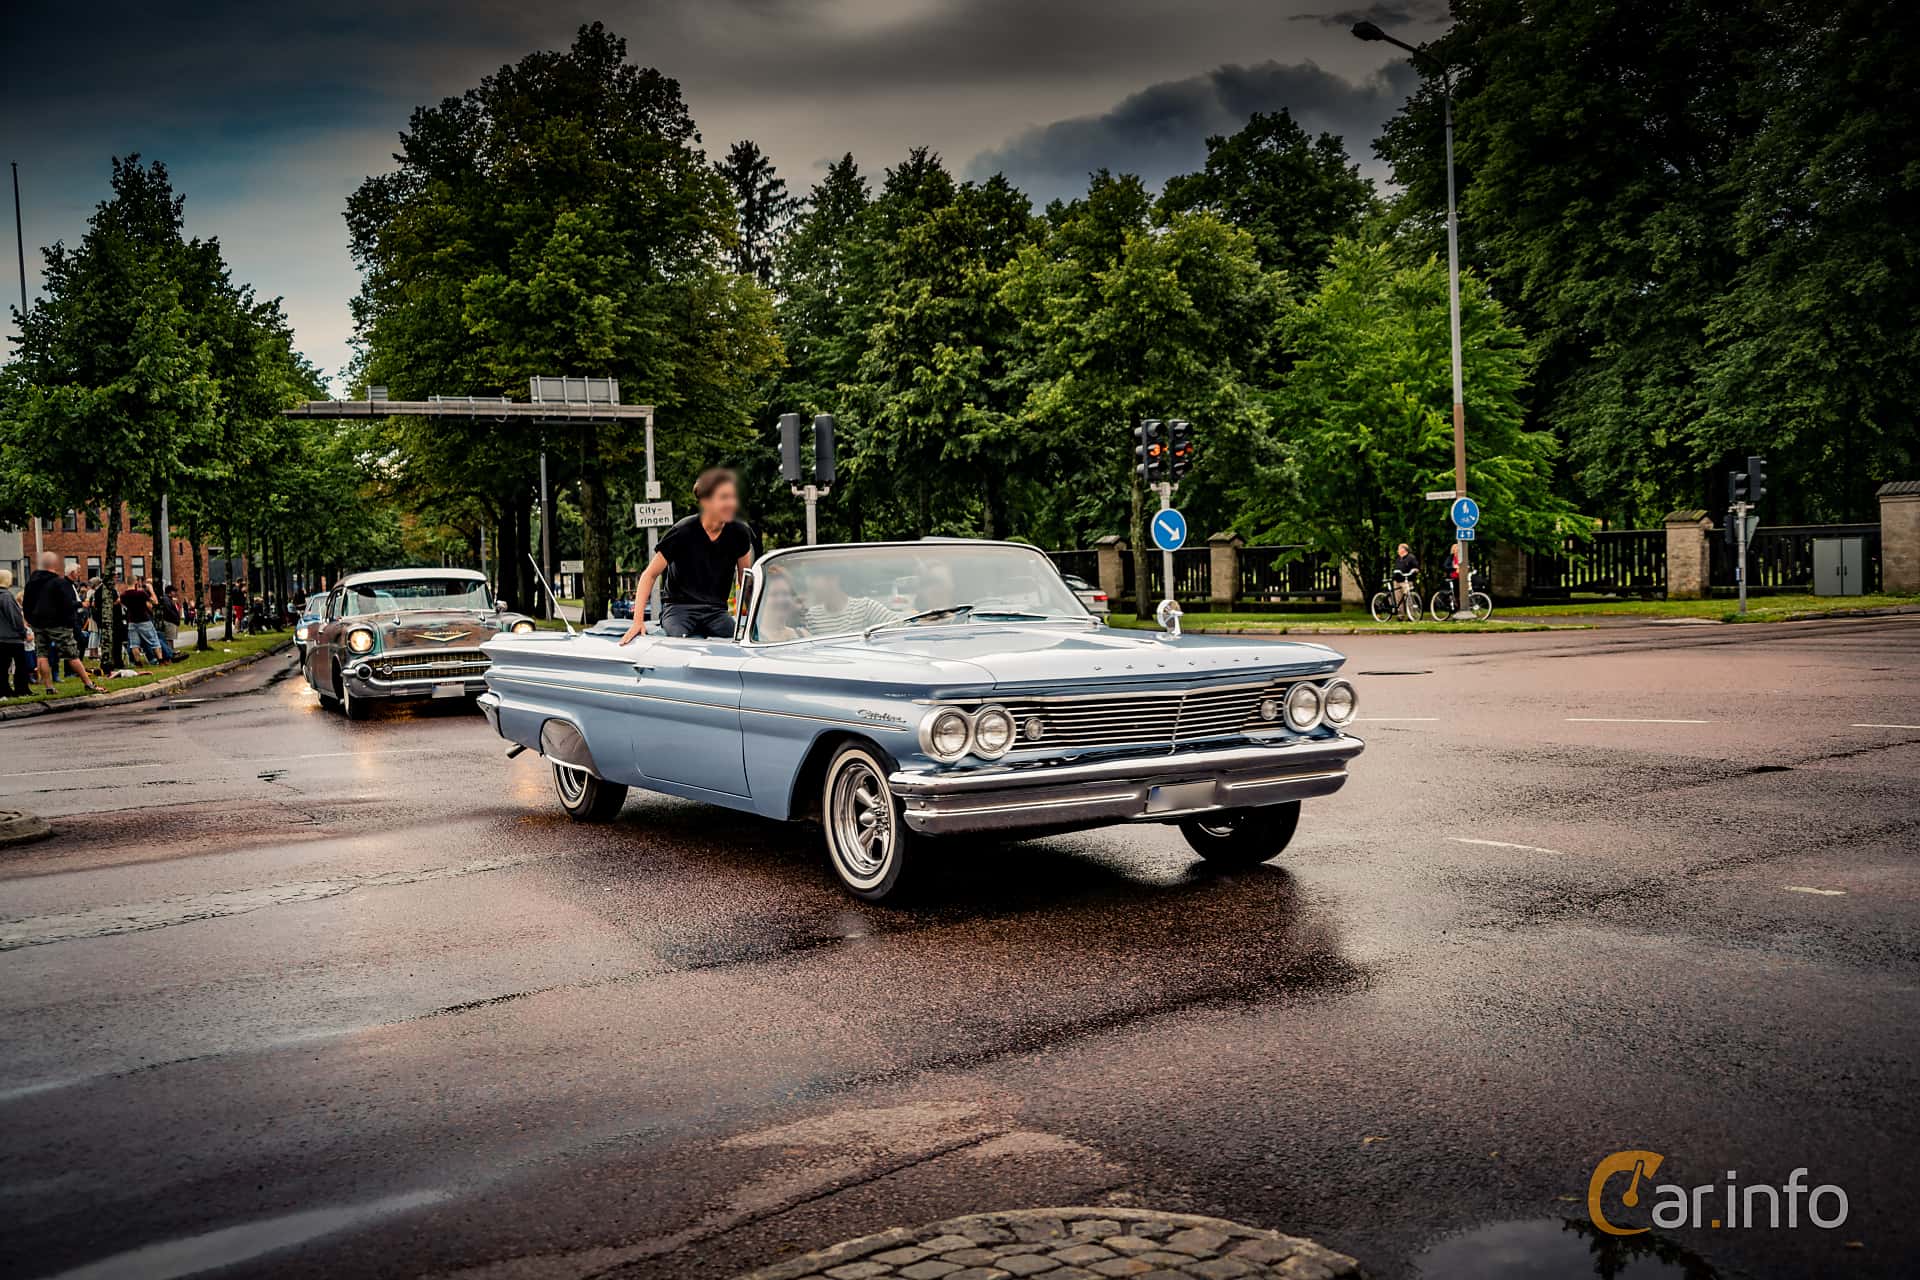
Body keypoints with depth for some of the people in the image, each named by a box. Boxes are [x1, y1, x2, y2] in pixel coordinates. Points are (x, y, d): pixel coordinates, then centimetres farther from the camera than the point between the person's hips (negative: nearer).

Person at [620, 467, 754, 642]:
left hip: (716, 610, 3)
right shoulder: (683, 532, -12)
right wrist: (638, 620, -15)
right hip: (679, 607, -3)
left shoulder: (739, 533, -3)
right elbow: (650, 575, -6)